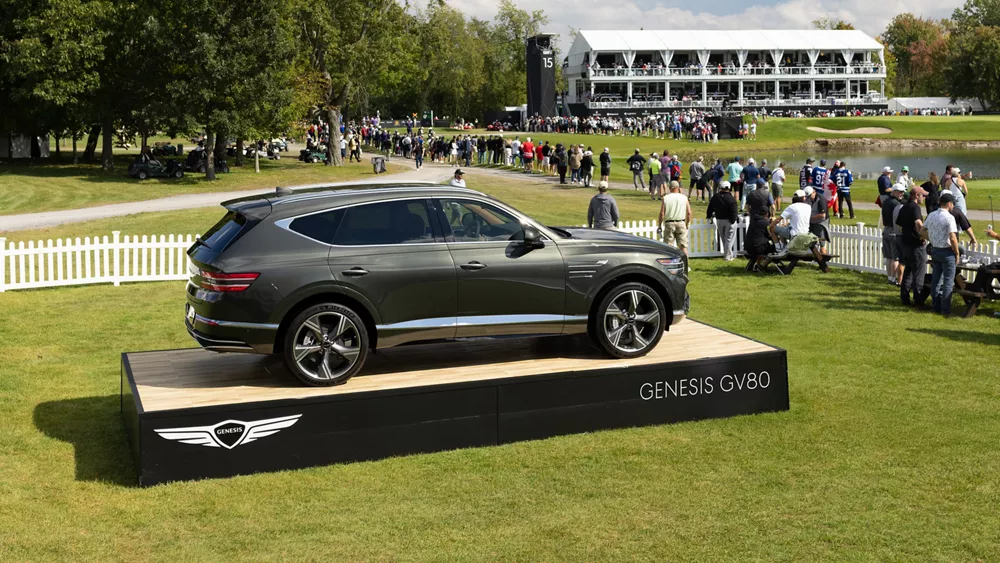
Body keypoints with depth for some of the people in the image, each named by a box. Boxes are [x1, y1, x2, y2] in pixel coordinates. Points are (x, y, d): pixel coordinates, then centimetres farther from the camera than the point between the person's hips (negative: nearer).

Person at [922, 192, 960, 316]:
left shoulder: (931, 215, 4)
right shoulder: (949, 217, -18)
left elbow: (922, 231, 13)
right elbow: (952, 238, -21)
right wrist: (957, 254, -11)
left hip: (934, 250, 7)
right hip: (947, 251, -7)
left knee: (936, 279, 14)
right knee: (948, 281, 1)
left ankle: (936, 306, 20)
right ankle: (945, 309, 2)